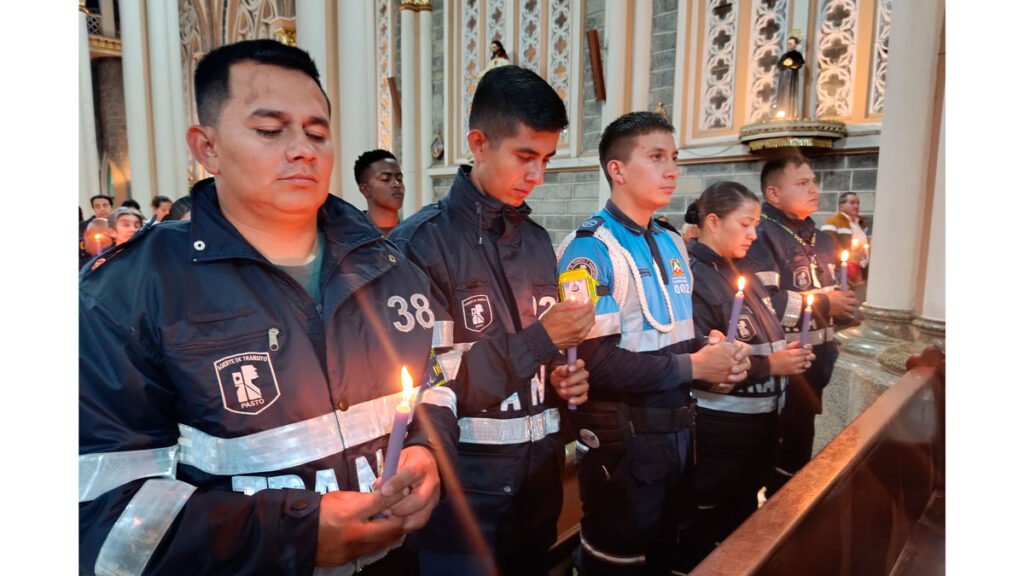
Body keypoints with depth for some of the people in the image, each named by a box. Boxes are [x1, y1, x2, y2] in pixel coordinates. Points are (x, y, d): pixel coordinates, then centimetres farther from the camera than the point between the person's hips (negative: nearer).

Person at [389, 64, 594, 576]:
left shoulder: (538, 241, 7)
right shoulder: (421, 242, -15)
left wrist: (562, 381, -4)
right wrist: (538, 340, -20)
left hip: (540, 477, 7)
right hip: (461, 490, -6)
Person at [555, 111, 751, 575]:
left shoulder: (672, 244, 10)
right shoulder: (590, 248, -19)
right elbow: (596, 363, -26)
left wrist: (715, 353, -4)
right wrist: (693, 367, -18)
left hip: (676, 428, 8)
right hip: (622, 437, -8)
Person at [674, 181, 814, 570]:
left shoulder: (739, 273, 9)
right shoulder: (692, 277, -20)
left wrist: (790, 356, 0)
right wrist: (770, 366, -19)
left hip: (758, 424, 9)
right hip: (716, 431, -9)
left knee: (743, 529, 25)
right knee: (702, 537, 10)